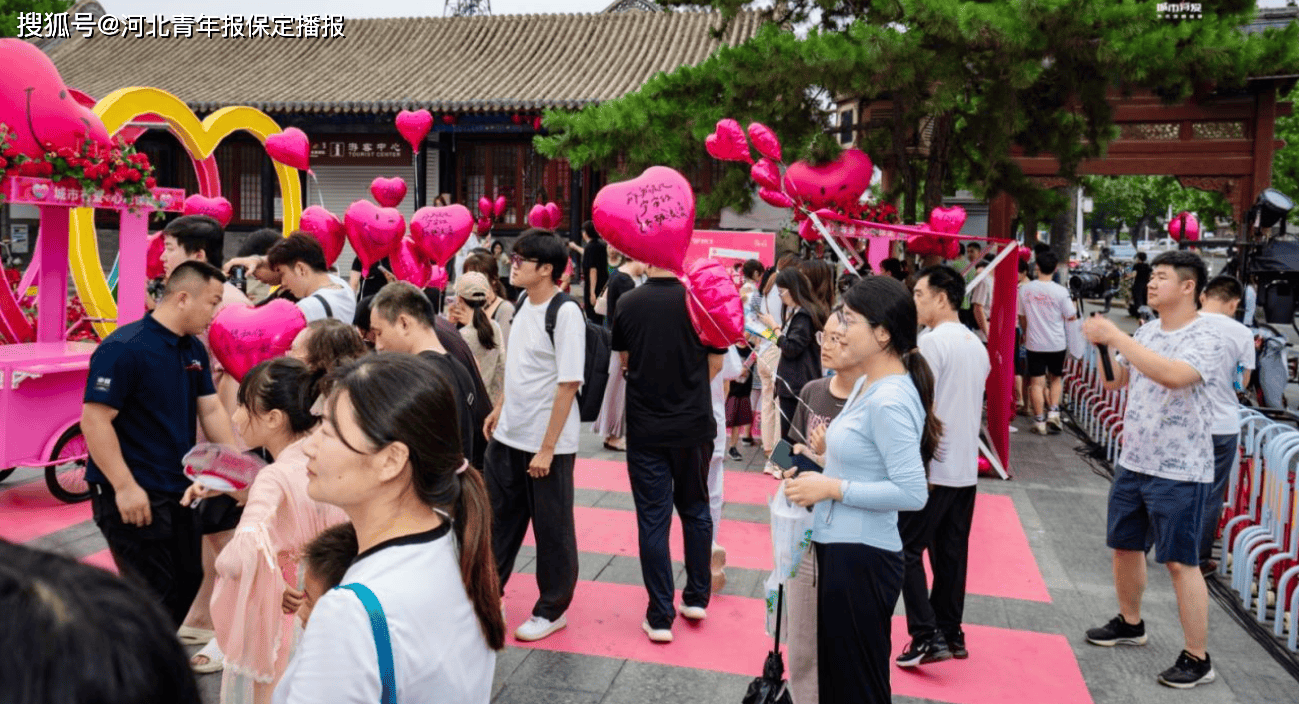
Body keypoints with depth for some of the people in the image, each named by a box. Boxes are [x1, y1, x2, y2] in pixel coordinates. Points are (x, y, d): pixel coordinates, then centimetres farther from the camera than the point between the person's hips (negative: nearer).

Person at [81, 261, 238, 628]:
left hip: (180, 492, 8)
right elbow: (94, 420, -20)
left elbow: (212, 410, 9)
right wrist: (125, 487, -23)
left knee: (188, 584, 16)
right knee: (154, 596, -3)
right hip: (133, 497, -8)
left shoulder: (194, 350, 8)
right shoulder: (124, 348, -17)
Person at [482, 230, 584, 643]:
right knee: (499, 518, 17)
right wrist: (499, 408, 17)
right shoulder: (523, 304, 6)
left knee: (552, 529, 9)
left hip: (547, 443, -7)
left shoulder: (565, 313, -18)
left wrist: (547, 448, -20)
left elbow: (569, 384, -20)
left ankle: (552, 610, 26)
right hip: (509, 436, 7)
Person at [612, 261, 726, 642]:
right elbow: (715, 365, 1)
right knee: (696, 509, 19)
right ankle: (697, 597, 27)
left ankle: (660, 617, 11)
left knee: (652, 518, 6)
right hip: (694, 425, 0)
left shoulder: (627, 304, -7)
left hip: (645, 428, 0)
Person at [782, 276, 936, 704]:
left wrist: (832, 488, -22)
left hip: (860, 557, -10)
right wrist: (830, 450, 2)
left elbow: (911, 493, -26)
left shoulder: (890, 401, -23)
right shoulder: (868, 384, 8)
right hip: (842, 548, 10)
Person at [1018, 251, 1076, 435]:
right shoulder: (1061, 291, -12)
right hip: (1056, 343, 0)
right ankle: (1053, 412, 7)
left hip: (1034, 343, 1)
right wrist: (1071, 303, 16)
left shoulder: (1025, 289, -5)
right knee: (1056, 378, 19)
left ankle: (1039, 421, 7)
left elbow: (1021, 317, 6)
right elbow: (1071, 317, -4)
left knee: (1037, 382, 5)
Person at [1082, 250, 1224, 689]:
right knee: (1124, 546, 18)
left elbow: (1174, 375, -35)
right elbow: (1113, 381, 13)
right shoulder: (1146, 332, 7)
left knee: (1180, 562, -2)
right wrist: (1099, 343, -5)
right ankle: (1130, 623, 38)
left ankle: (1197, 659, 10)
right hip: (1132, 461, 8)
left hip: (1179, 471, -7)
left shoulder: (1205, 337, -15)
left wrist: (1114, 336, -31)